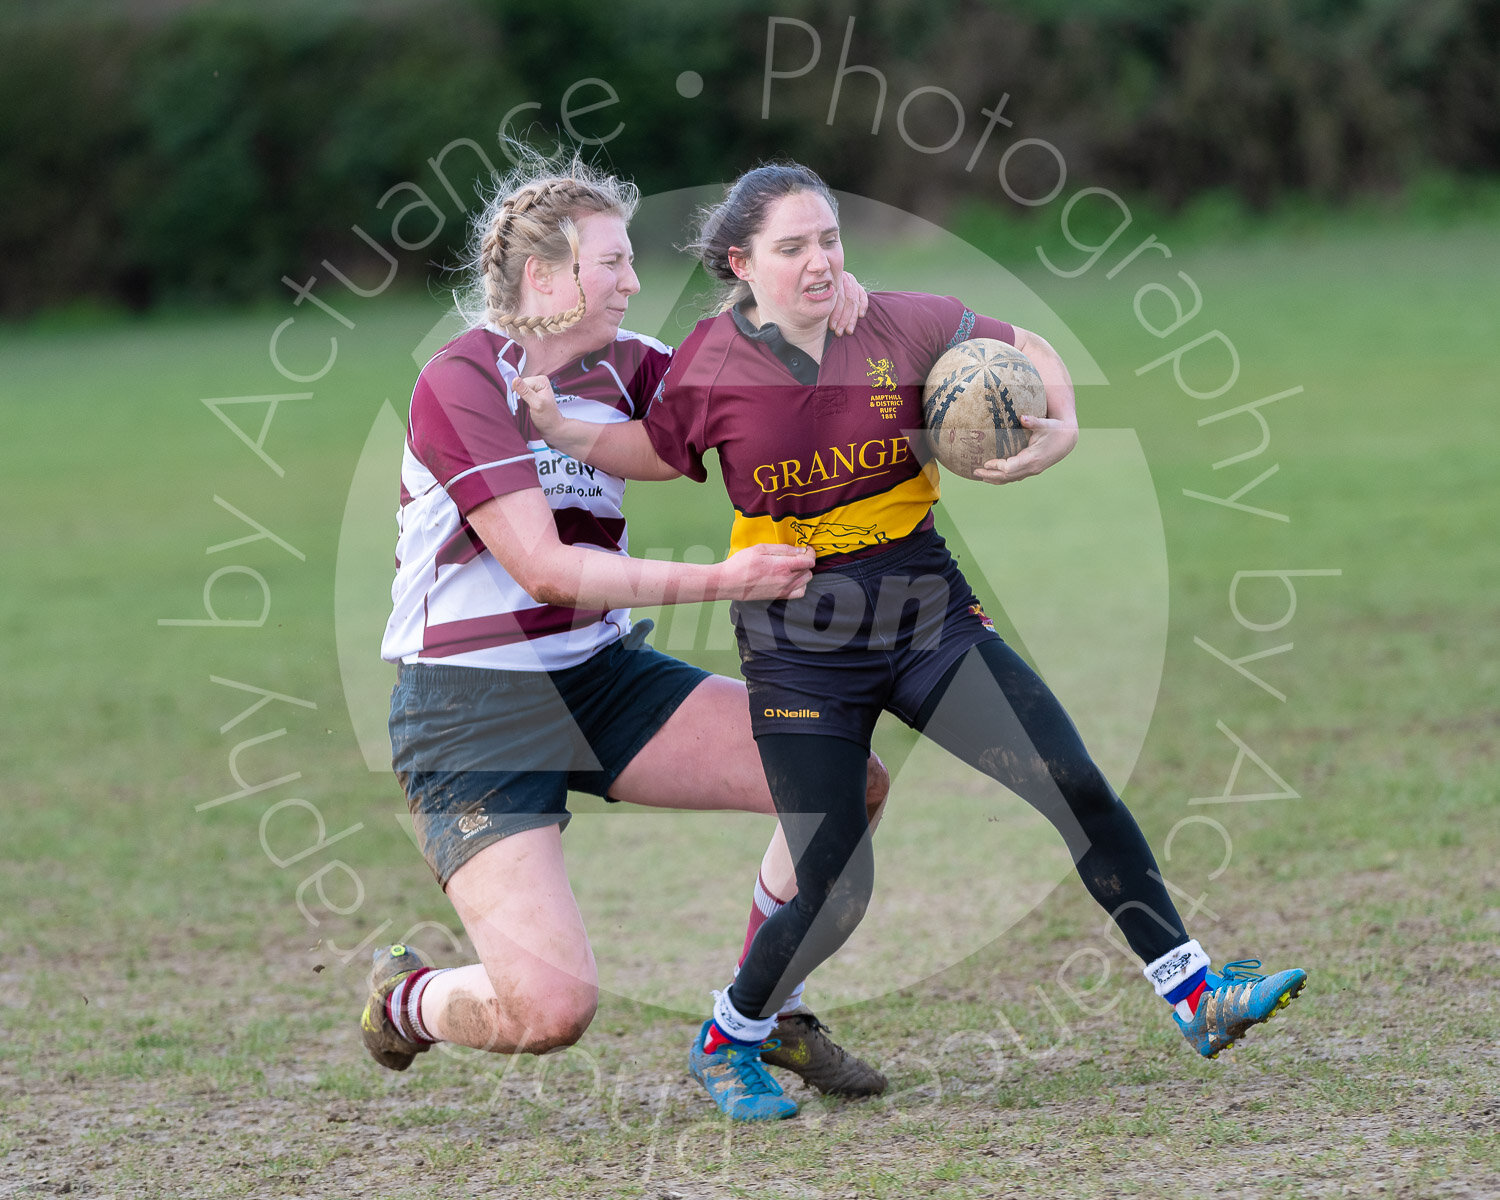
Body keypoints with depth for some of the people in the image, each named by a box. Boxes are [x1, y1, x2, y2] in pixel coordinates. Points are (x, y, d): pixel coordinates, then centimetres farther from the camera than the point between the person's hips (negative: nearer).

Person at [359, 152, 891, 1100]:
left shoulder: (613, 364, 5)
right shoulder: (461, 386, -17)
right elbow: (545, 568, -23)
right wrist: (720, 582, -26)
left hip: (604, 677, 8)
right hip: (476, 715, -8)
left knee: (849, 780, -5)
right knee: (549, 1010, -20)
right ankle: (407, 1001, 17)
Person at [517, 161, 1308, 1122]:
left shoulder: (900, 326, -6)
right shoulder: (712, 363, -9)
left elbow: (1031, 354, 8)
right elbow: (663, 450, 10)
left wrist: (1061, 431, -12)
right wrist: (564, 431, -6)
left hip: (927, 616, 3)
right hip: (800, 651, -2)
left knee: (1078, 788, -10)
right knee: (836, 895, -6)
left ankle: (1195, 999, 0)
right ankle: (727, 1044, 21)